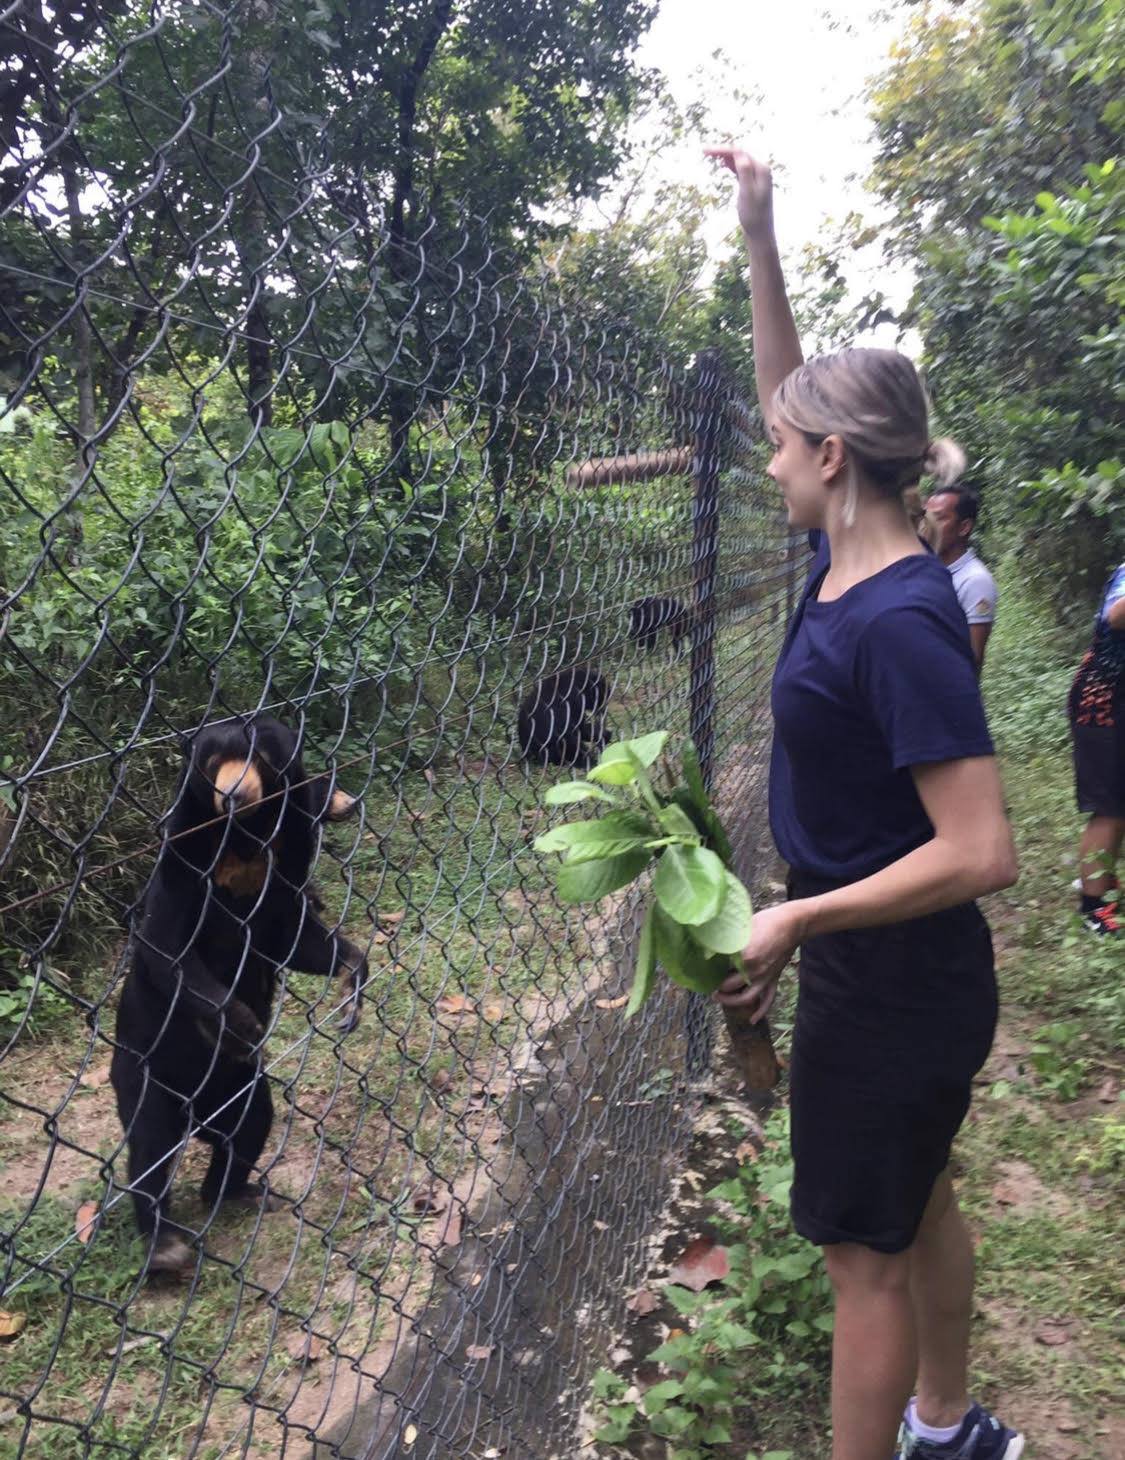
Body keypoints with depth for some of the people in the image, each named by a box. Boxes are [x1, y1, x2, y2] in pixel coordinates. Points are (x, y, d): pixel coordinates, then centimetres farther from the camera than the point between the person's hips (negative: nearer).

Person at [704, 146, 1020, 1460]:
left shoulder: (900, 625, -27)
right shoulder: (845, 564, -1)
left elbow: (981, 853, -28)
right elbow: (792, 396, 12)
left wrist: (794, 920, -23)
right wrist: (761, 243, 7)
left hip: (892, 984, -9)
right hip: (889, 971, 9)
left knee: (866, 1254, 10)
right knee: (916, 1207, 27)